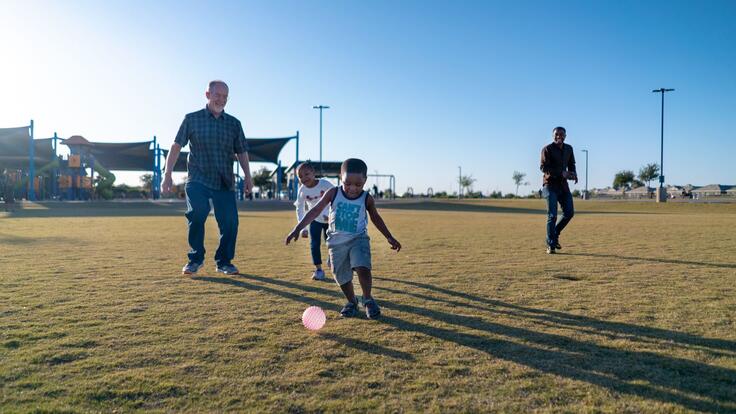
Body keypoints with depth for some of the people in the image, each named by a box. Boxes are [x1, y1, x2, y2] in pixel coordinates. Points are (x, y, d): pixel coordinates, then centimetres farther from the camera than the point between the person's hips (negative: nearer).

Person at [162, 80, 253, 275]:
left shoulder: (234, 123, 12)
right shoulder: (192, 119, 6)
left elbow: (241, 152, 15)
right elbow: (176, 147, 4)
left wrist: (248, 177, 4)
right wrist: (167, 175, -2)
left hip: (225, 182, 3)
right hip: (198, 179, -2)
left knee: (230, 221, -7)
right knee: (197, 212, -23)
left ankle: (223, 262, 13)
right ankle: (195, 258, -4)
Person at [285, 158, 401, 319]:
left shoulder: (367, 199, -7)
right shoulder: (333, 193, -9)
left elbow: (375, 218, 10)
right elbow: (315, 211, -7)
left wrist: (389, 237, 12)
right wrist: (297, 229, -13)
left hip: (358, 239, -1)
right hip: (337, 241, 2)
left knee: (363, 268, -23)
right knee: (342, 277, 7)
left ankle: (368, 300, 0)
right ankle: (352, 302, 33)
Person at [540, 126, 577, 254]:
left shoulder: (569, 149, 10)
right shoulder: (547, 149, -9)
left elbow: (571, 164, 20)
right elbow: (543, 167, -16)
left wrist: (573, 174, -3)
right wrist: (561, 173, -26)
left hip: (563, 185, 6)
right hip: (550, 185, -6)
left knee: (569, 212, 0)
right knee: (552, 215, -9)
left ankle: (554, 235, 20)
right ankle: (550, 245, -2)